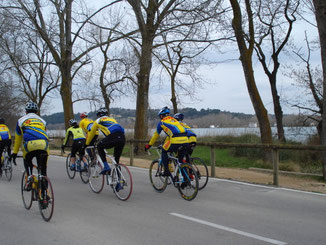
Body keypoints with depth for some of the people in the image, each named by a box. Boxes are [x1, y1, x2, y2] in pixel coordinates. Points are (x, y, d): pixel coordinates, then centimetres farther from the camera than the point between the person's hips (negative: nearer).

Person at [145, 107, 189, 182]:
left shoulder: (162, 122, 17)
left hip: (176, 141, -5)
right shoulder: (174, 120, 34)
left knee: (164, 151, 22)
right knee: (181, 160, 20)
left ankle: (166, 170, 15)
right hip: (185, 140, 5)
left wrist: (149, 145, 41)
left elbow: (156, 135, 27)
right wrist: (165, 143, 59)